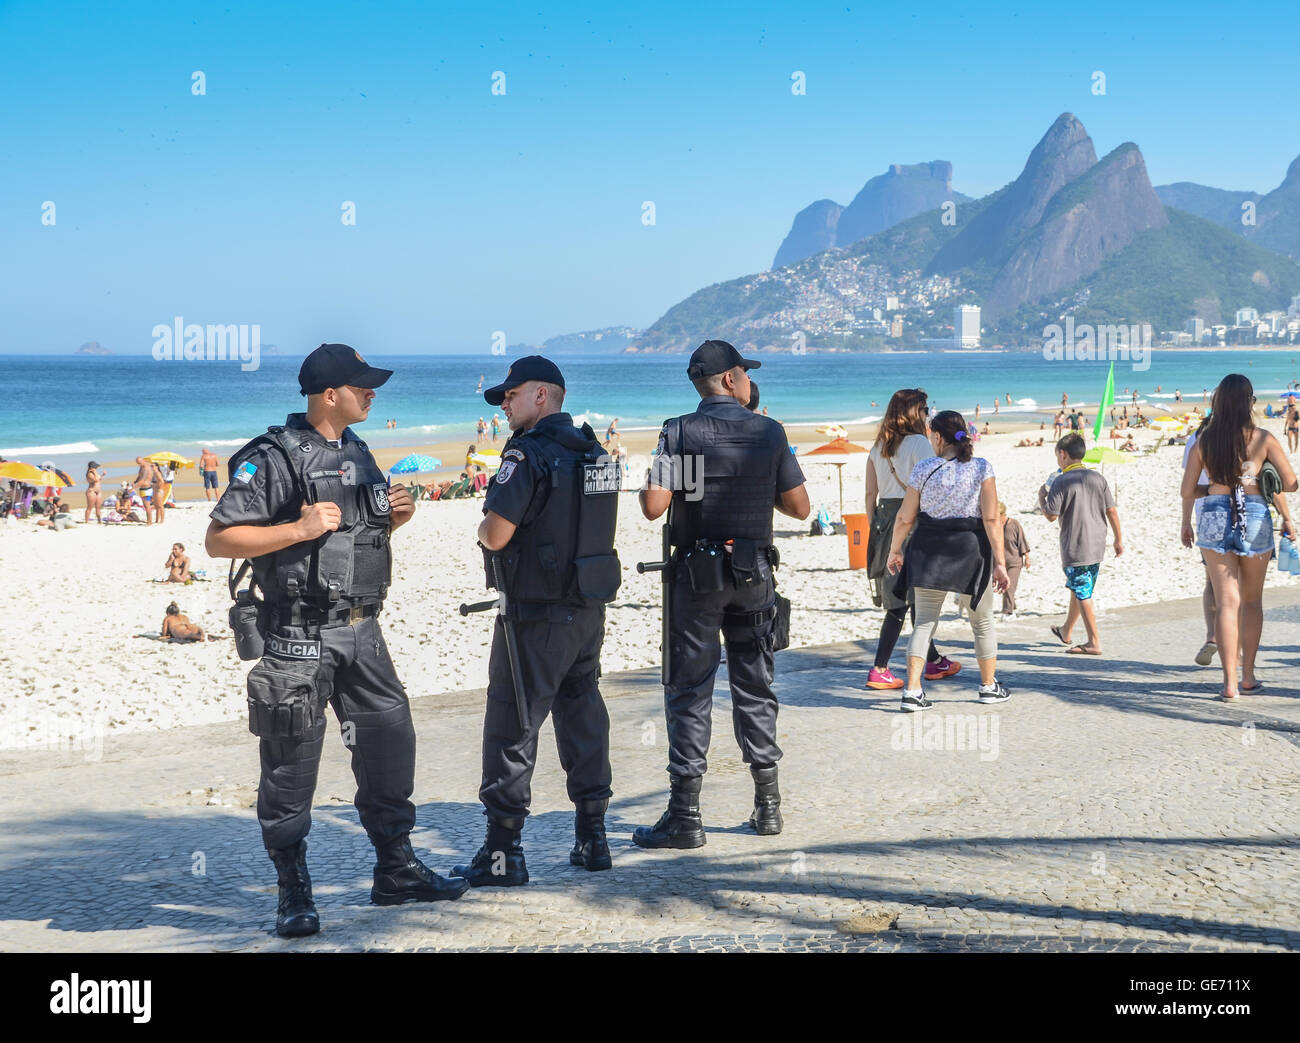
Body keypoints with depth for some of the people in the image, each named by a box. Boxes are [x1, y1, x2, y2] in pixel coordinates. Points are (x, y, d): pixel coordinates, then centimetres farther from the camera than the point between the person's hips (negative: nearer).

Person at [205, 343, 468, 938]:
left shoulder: (356, 453, 14)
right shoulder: (273, 458, -11)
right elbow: (219, 539, -14)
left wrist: (392, 521, 5)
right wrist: (299, 529, -22)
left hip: (361, 631, 8)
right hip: (300, 637, -7)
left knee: (390, 742, 10)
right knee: (292, 764, 0)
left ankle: (396, 871, 23)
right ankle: (293, 894, 10)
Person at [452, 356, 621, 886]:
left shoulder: (528, 454, -16)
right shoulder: (595, 452, 10)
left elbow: (496, 536, -20)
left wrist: (485, 529, 3)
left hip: (536, 614, -8)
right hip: (589, 608, 8)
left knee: (512, 727, -2)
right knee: (583, 716, 15)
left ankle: (502, 852, 0)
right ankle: (592, 837, 20)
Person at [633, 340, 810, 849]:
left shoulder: (679, 432, -7)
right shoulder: (769, 432, 0)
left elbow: (654, 506, -14)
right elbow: (799, 508, 2)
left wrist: (644, 489, 8)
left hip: (696, 573, -2)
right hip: (754, 573, 2)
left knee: (689, 689, 1)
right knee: (754, 687, 13)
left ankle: (685, 816, -1)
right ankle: (767, 806, 17)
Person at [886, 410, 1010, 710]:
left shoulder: (924, 469, -3)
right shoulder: (982, 468, -5)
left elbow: (905, 518, 1)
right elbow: (991, 519, -10)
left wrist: (894, 550, 16)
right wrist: (1000, 562, -8)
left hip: (929, 550, 1)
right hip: (970, 549, -1)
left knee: (924, 621, 8)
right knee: (982, 620, 18)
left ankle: (912, 691, -4)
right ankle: (989, 686, 29)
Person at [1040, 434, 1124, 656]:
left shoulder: (1060, 482, -11)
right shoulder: (1098, 478, 6)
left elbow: (1051, 515, -13)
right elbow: (1112, 511, 6)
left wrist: (1041, 497, 6)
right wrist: (1119, 539, 13)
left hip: (1074, 548, -6)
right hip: (1096, 546, 6)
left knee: (1082, 594, -3)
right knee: (1078, 589, 20)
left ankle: (1094, 642, -7)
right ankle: (1066, 632, 36)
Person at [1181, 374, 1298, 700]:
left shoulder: (1203, 439, 0)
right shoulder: (1262, 439, -5)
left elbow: (1187, 490, 4)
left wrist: (1186, 523, 19)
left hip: (1215, 518, 1)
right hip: (1255, 519, -1)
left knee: (1226, 601, 1)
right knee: (1252, 600, 15)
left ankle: (1230, 682, -5)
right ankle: (1248, 676, 20)